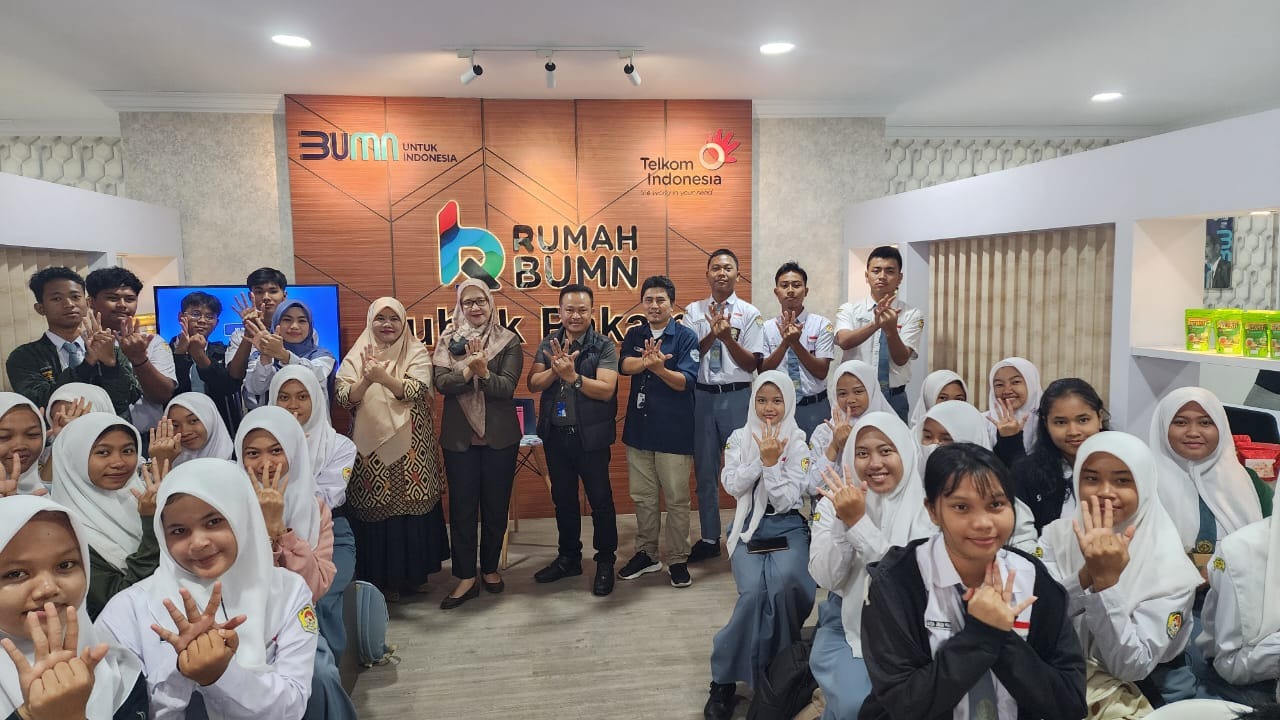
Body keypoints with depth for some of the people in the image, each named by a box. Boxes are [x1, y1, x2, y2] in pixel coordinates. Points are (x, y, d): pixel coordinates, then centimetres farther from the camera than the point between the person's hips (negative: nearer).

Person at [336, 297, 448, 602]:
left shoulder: (417, 354, 2)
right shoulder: (356, 356, 6)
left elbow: (417, 391, -13)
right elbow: (343, 398, -5)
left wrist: (384, 378, -28)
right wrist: (365, 382, -23)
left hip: (409, 448, -1)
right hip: (369, 447, 1)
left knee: (411, 508, 4)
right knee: (374, 511, 3)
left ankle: (414, 572, 21)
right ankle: (380, 578, 16)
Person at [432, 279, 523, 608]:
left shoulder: (508, 341, -1)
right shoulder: (448, 341, 4)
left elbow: (507, 387, -11)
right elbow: (441, 383, -10)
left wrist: (483, 371, -28)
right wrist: (469, 370, -26)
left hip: (500, 435, 0)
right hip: (458, 436, 1)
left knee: (496, 504, 9)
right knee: (462, 506, 3)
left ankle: (490, 568, 26)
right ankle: (466, 577, 12)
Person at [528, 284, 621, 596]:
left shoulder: (604, 346, -9)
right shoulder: (548, 344, 5)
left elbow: (606, 389, -19)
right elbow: (533, 384, -4)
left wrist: (572, 375, -30)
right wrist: (555, 368, -21)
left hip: (591, 436, -5)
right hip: (555, 435, 5)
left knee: (600, 500, 5)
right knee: (563, 500, 17)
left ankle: (605, 562, 20)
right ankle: (568, 558, 33)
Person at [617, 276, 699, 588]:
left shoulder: (686, 337, -5)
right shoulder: (634, 335, 8)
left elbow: (686, 381, -16)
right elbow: (625, 365, -11)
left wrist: (659, 368, -35)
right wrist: (647, 360, -33)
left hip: (673, 430, -4)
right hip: (638, 428, 4)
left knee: (676, 499, 4)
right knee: (643, 497, 14)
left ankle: (677, 560, 17)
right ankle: (646, 554, 28)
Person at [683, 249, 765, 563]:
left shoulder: (750, 314, 0)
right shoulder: (694, 311, 6)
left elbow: (752, 364, -5)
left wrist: (727, 337, -19)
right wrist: (712, 333, -17)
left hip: (737, 396, -2)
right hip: (702, 396, 2)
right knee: (705, 471, 11)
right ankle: (709, 539, 25)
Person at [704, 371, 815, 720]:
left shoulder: (798, 443, 1)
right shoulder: (740, 438, 7)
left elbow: (788, 499, -7)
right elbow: (732, 485, -6)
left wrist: (772, 463, -17)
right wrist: (761, 458, -14)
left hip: (788, 526, 0)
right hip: (749, 526, 1)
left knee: (783, 584, -31)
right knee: (754, 591, -27)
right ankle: (724, 678, -11)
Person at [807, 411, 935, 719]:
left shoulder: (926, 505, -10)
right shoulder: (835, 501, -4)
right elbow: (825, 578, -12)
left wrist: (859, 522, -28)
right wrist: (843, 521, -27)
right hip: (847, 621, 1)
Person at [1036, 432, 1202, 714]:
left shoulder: (1170, 569, -10)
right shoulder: (1057, 535, -5)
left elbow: (1132, 667, -16)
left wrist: (1106, 581, -26)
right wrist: (1088, 574, -25)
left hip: (1147, 693, -1)